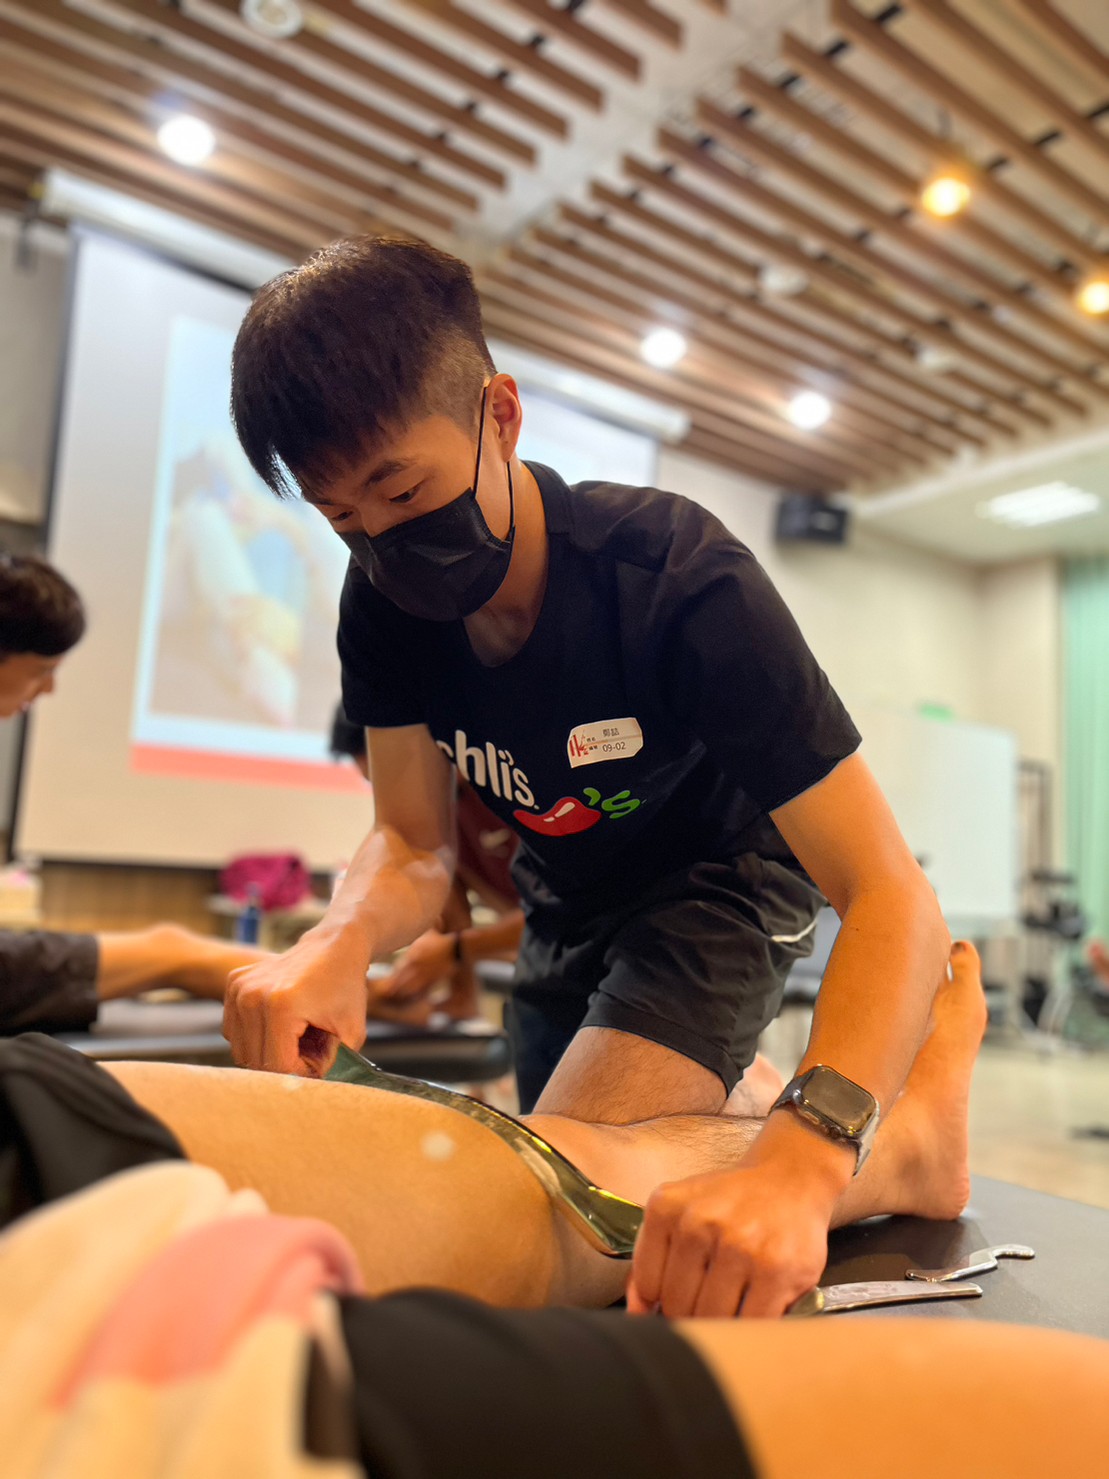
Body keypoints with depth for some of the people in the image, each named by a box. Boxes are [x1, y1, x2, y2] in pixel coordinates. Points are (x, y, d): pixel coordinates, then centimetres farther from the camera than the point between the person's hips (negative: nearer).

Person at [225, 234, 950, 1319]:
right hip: (568, 910, 6)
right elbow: (413, 845, -14)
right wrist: (342, 938, -39)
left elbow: (892, 896, -39)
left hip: (718, 885, -6)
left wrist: (803, 1156, -56)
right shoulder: (383, 602, -17)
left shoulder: (683, 585, -34)